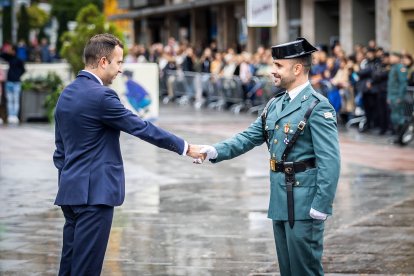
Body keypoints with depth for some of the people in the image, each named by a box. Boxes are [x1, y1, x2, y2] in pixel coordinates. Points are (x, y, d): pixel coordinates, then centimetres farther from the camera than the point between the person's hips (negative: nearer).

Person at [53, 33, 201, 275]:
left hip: (71, 191, 9)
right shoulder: (100, 95, -15)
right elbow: (141, 128, -11)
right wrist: (184, 147, -2)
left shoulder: (67, 94, 12)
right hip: (94, 192, -9)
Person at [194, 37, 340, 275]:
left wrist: (321, 206, -21)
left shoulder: (317, 107, -13)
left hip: (304, 203, -8)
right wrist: (216, 151, -6)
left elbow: (330, 162, -18)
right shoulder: (275, 105, 12)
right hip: (281, 202, 8)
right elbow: (249, 137, 10)